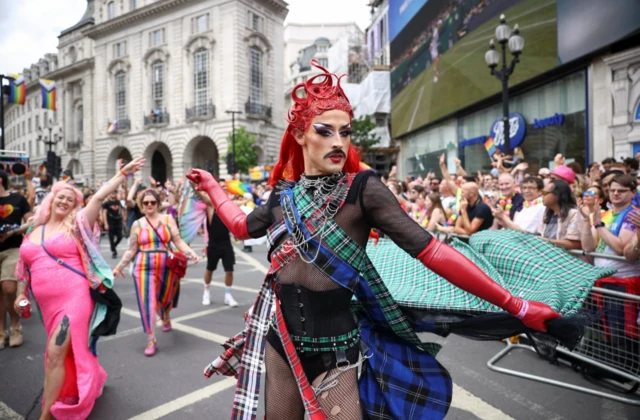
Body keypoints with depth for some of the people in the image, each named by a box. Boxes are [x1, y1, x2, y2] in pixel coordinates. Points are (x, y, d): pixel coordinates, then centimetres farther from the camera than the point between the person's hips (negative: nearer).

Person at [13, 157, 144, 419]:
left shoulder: (77, 224, -1)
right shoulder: (34, 230, 13)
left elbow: (100, 196, -10)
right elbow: (27, 266, 23)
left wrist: (124, 173, -16)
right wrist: (22, 293, 20)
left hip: (75, 298, -6)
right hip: (48, 303, 6)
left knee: (56, 354, -11)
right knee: (69, 351, 19)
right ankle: (93, 380, 44)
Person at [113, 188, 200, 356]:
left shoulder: (168, 219, 2)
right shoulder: (137, 224, 6)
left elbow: (178, 241, -4)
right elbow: (132, 250, 10)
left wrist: (191, 252, -20)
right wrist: (119, 266, 3)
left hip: (167, 266, 0)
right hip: (144, 267, 0)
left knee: (166, 298, 15)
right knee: (147, 302, -5)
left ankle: (166, 318, 50)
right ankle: (151, 340, 5)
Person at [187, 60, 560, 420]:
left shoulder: (362, 189, -15)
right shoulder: (285, 195, 0)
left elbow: (431, 252, -19)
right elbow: (243, 227, 19)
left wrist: (514, 305, -20)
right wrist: (212, 186, 27)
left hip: (333, 354, -4)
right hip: (280, 342, 5)